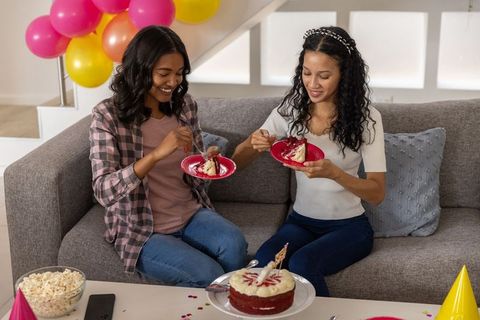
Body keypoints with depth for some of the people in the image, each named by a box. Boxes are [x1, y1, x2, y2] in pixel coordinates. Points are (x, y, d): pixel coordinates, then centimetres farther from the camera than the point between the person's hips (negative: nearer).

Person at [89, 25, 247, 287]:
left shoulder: (184, 105, 2)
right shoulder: (107, 115, -14)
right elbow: (103, 192, -23)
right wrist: (156, 154, -34)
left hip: (191, 214, 5)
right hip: (141, 230, -4)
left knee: (234, 245, -25)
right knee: (208, 275, -26)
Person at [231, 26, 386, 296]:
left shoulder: (365, 117, -10)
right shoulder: (291, 110, -1)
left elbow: (377, 193, -12)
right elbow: (238, 162, 5)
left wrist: (333, 172, -31)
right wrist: (253, 144, -19)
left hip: (348, 225, -2)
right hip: (300, 221, 2)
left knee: (302, 264, -33)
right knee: (264, 260, -30)